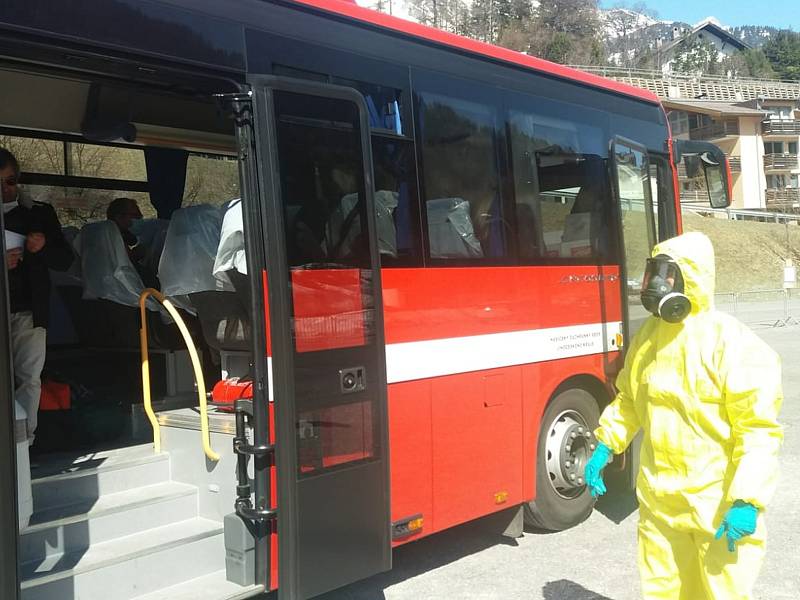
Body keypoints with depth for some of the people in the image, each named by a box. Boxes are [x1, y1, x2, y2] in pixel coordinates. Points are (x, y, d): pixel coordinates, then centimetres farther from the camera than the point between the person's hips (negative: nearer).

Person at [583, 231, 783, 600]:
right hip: (658, 499, 6)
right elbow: (629, 399, 18)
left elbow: (759, 430, -18)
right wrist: (604, 446, 12)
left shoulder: (733, 344, -17)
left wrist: (747, 501, -22)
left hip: (718, 505, -6)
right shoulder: (648, 335, 5)